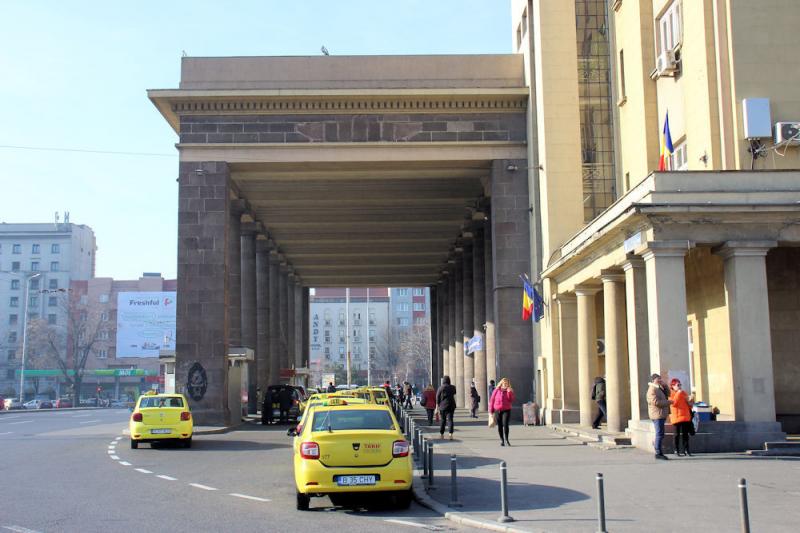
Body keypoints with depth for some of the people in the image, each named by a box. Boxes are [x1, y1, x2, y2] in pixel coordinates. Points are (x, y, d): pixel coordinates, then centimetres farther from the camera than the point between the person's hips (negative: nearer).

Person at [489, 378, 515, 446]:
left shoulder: (510, 391, 6)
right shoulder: (497, 390, 2)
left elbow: (511, 401, -5)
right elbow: (492, 400, 4)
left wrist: (509, 393, -16)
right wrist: (491, 411, 3)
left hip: (506, 410, -1)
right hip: (497, 410, 1)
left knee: (505, 425, -15)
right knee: (499, 426, 5)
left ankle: (506, 439, -10)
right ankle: (502, 440, 17)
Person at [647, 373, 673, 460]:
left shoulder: (658, 388, 19)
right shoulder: (652, 390, -14)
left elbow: (667, 393, 19)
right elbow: (656, 402, -23)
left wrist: (664, 385, 5)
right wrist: (668, 402, -14)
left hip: (662, 414, 10)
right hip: (657, 414, -10)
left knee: (660, 434, 13)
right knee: (660, 434, -9)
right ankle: (658, 453, -6)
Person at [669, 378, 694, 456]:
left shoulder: (683, 393, 14)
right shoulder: (671, 394, -3)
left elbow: (689, 405, 21)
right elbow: (673, 403, -22)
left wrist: (690, 402, -2)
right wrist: (678, 393, -18)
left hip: (685, 417, 5)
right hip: (677, 417, -5)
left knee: (685, 434, 6)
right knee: (677, 434, 0)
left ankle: (686, 450, 9)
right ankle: (677, 451, 6)